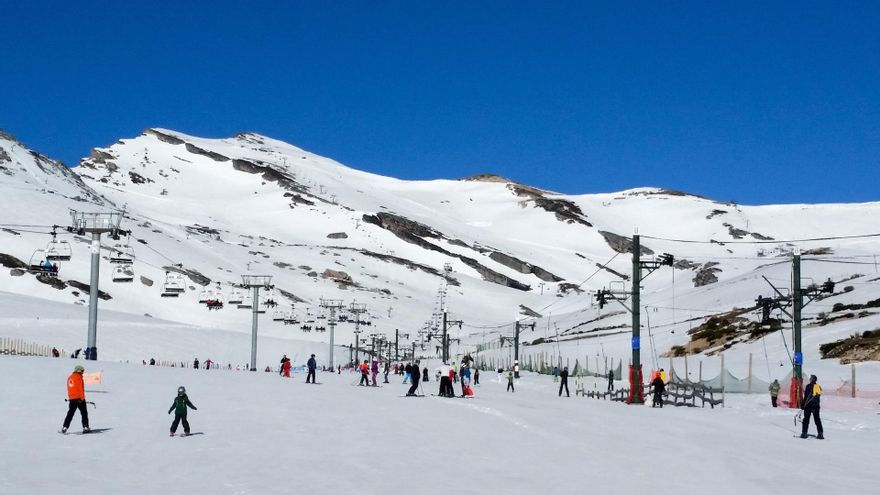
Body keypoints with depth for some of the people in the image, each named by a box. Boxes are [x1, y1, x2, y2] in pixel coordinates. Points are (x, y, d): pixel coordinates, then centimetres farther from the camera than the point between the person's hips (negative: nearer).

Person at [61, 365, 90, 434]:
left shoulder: (69, 377, 16)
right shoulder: (78, 377, -8)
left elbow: (69, 389, 19)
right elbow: (80, 388, -15)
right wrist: (82, 398, -16)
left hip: (71, 399, 6)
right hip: (79, 398, -6)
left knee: (70, 413, 8)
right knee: (84, 413, 2)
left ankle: (64, 427, 0)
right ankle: (85, 427, -2)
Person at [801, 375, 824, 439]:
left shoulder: (809, 386, -9)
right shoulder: (818, 387, 8)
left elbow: (806, 396, -10)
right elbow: (819, 396, 13)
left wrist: (803, 405, -5)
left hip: (809, 405, -5)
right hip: (816, 405, 5)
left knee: (806, 419, 0)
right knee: (817, 419, 8)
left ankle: (804, 433, -4)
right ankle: (820, 434, 3)